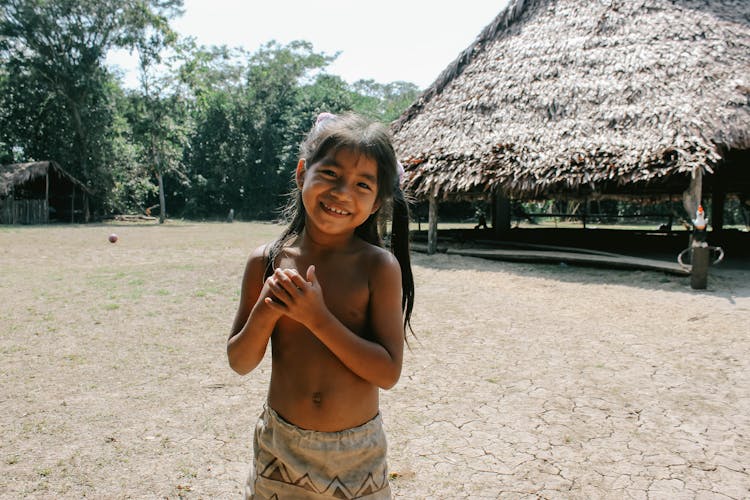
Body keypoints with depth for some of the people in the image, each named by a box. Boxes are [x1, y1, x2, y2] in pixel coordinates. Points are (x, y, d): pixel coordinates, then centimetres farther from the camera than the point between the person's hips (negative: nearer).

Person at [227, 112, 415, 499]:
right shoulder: (266, 261, -7)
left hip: (356, 452, -2)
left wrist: (318, 317, -24)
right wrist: (265, 313, -20)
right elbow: (240, 363, -2)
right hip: (280, 443, 2)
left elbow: (388, 372, -17)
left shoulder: (379, 266, -14)